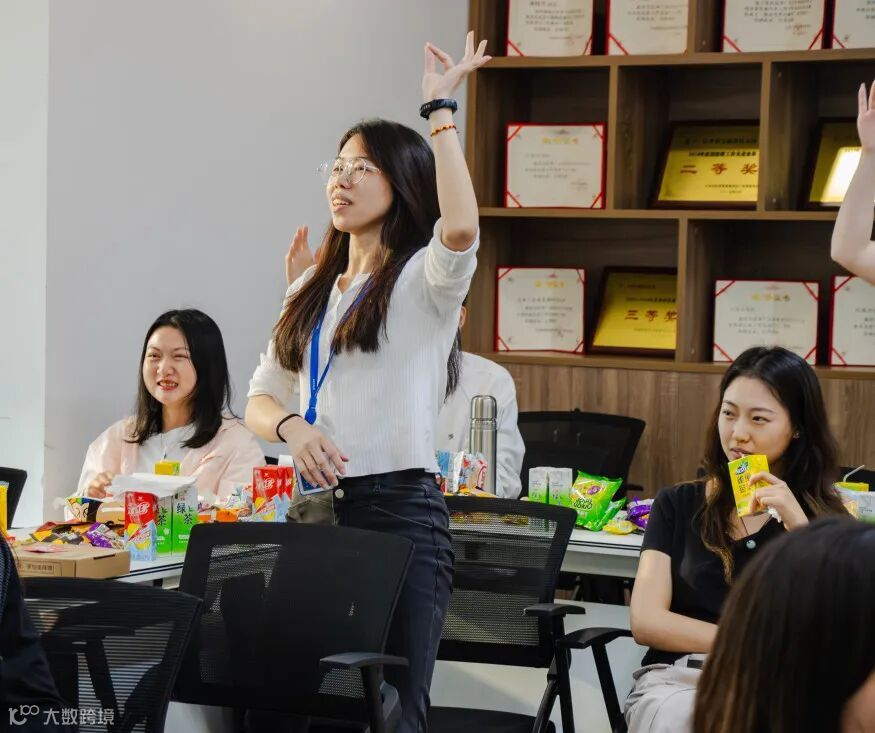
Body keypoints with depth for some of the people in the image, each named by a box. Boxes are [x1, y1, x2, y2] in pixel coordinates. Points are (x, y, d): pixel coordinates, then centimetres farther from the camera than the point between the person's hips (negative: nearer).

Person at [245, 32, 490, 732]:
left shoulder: (423, 280, -3)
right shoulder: (312, 290, 18)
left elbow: (460, 229, -28)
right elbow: (260, 398, 18)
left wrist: (439, 109, -18)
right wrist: (292, 428, -7)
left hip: (398, 509, -6)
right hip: (316, 507, 7)